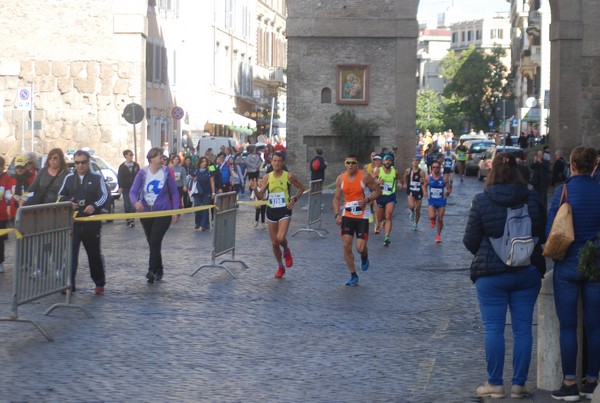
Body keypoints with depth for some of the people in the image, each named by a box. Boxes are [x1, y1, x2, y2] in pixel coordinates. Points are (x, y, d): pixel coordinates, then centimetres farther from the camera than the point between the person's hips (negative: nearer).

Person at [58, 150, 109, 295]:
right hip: (72, 221, 2)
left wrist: (94, 206, -23)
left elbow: (104, 195, -5)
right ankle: (68, 284, -8)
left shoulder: (97, 177, 1)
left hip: (92, 222, -2)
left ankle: (99, 283, 23)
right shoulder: (69, 178, 11)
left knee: (94, 253, 9)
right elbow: (61, 196, 18)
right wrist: (68, 203, -4)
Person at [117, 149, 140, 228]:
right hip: (125, 188, 0)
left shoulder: (136, 165, 5)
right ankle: (128, 218, 15)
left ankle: (132, 220, -3)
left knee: (133, 204, -6)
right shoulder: (122, 166, 1)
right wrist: (120, 187, -6)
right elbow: (119, 177, 1)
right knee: (127, 204, 2)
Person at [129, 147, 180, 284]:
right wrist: (136, 202, -30)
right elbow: (133, 191, -8)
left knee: (155, 242, -15)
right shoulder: (142, 173, -4)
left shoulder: (166, 172, -4)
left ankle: (152, 271, -15)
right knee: (152, 243, 10)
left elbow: (174, 192, 2)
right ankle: (159, 270, 24)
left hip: (163, 212, -2)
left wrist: (175, 210, -4)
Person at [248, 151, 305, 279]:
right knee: (274, 243, 9)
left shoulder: (289, 176, -6)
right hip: (271, 211, 3)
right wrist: (255, 189, -17)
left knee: (280, 238, -23)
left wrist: (295, 199, -7)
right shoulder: (267, 177, 0)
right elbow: (260, 196, 3)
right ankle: (280, 267, 28)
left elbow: (301, 188, 8)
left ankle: (286, 251, 13)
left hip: (284, 211, -3)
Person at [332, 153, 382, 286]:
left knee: (360, 248, -8)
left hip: (362, 216, -3)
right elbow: (336, 198, 9)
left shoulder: (365, 176, -10)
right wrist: (337, 214, -5)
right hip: (347, 215, 3)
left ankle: (364, 257, 31)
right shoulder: (341, 178, 1)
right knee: (346, 246, -4)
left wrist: (367, 199, -20)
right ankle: (353, 276, 8)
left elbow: (378, 191, -3)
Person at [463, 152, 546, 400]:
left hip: (491, 273, -2)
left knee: (493, 328, 3)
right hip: (528, 272, 2)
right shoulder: (532, 198, -2)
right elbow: (543, 233, 8)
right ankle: (519, 384, 10)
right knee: (523, 328, 7)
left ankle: (495, 384, 7)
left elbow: (470, 240, -5)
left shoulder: (481, 201, -9)